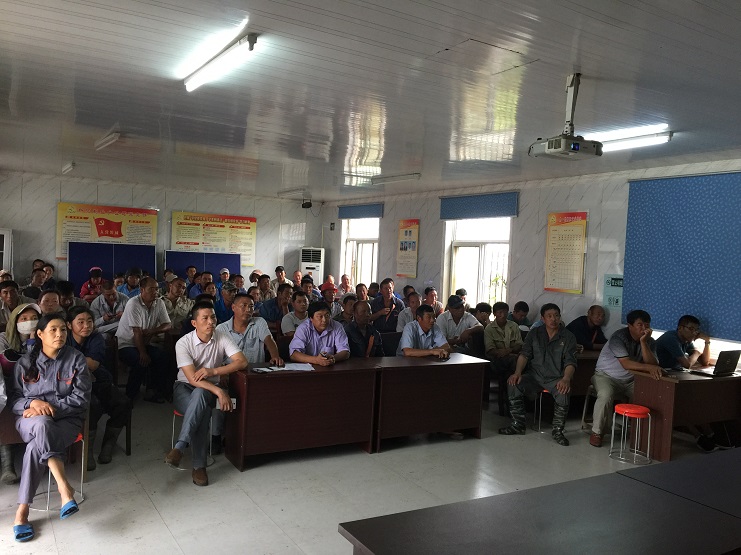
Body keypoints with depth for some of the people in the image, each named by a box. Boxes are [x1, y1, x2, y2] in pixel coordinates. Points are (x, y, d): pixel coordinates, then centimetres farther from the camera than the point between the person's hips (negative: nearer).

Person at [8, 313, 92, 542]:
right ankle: (64, 488, -38)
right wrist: (34, 403, -15)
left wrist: (52, 407, -17)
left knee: (36, 448, -33)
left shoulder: (76, 359, 1)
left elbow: (81, 398, -4)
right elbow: (13, 399, 7)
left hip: (66, 420, -1)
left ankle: (22, 510, -24)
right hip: (31, 420, 1)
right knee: (42, 425, -38)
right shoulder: (26, 362, 7)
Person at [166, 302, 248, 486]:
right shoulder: (183, 343, -14)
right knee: (202, 412, -35)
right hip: (184, 387, -1)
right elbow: (192, 378, -21)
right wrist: (219, 391, -32)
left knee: (199, 394, -37)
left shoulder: (222, 338, -7)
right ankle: (199, 466, -33)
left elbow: (242, 362, -16)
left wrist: (213, 371, -27)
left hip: (207, 389, 1)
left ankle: (179, 447, -39)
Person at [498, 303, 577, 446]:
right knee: (513, 385, -24)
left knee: (563, 393, -35)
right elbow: (524, 354, 2)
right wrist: (518, 372, -17)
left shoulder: (568, 337, 0)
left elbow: (570, 362, -8)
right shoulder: (535, 334, 8)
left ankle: (557, 431, -13)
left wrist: (566, 379, -29)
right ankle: (518, 424, -7)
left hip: (556, 378, -2)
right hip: (535, 375, 2)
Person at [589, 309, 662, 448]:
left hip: (630, 381, 5)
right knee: (606, 395, -34)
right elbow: (626, 364, -31)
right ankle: (597, 432, -16)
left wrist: (643, 342, -25)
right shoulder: (618, 337, -20)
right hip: (607, 376, -5)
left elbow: (652, 363, -18)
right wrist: (649, 367, -43)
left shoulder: (650, 342, -2)